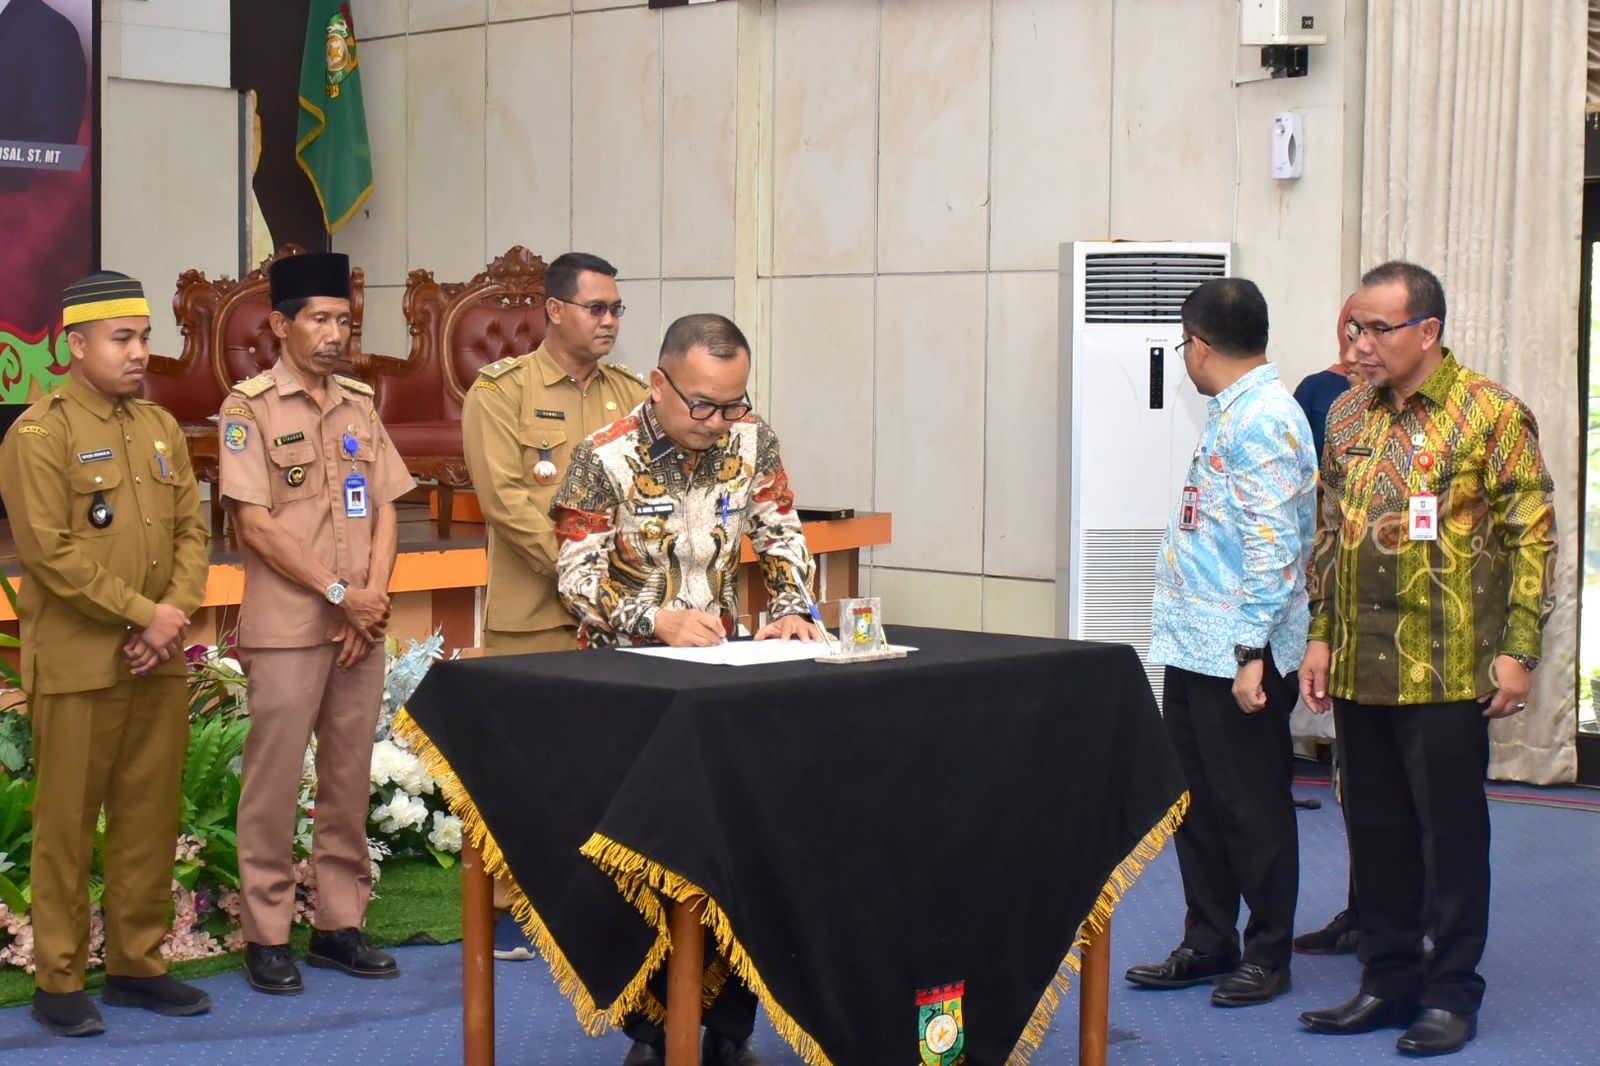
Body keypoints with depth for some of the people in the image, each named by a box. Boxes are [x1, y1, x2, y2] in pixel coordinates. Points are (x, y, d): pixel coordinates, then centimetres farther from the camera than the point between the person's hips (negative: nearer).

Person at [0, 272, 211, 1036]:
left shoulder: (162, 428, 11)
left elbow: (191, 531, 10)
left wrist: (175, 617, -6)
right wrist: (144, 614, -16)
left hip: (159, 663, 6)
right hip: (78, 666, -6)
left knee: (151, 820, 10)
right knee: (67, 827, 1)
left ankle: (137, 964, 22)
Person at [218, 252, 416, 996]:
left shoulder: (360, 403, 10)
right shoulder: (249, 406, -7)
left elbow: (384, 509, 9)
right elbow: (256, 524, -12)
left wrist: (373, 596, -6)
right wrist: (338, 593, -13)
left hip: (361, 626, 5)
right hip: (285, 627, -5)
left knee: (350, 777, 9)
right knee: (275, 780, -1)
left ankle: (340, 922, 18)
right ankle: (266, 934, 7)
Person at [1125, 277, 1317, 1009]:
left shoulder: (1263, 419, -16)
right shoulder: (1234, 413, 13)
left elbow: (1273, 544, -22)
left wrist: (1251, 650, -24)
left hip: (1238, 654, -10)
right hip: (1197, 647, 10)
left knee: (1251, 808, 2)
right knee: (1196, 800, 14)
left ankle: (1268, 955, 13)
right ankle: (1208, 944, 25)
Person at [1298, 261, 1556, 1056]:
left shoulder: (1489, 414, -7)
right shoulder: (1347, 415, 10)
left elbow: (1531, 537, -8)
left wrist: (1518, 650, -12)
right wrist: (1320, 634, 11)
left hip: (1447, 671, -6)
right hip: (1360, 669, 6)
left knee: (1451, 832, 2)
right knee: (1376, 830, 12)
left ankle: (1451, 993, 12)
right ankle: (1389, 981, 23)